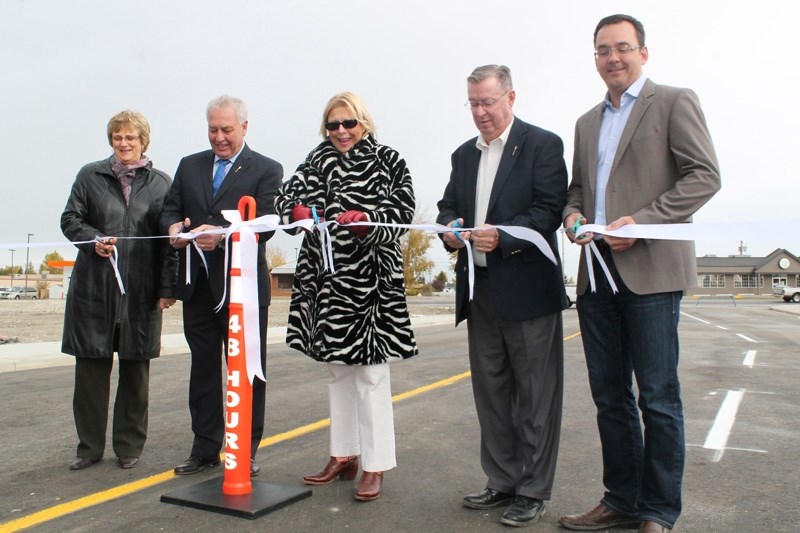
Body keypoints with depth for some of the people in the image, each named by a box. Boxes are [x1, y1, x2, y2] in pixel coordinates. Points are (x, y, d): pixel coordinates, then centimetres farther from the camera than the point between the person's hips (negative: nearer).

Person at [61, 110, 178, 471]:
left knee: (136, 369, 6)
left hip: (141, 290, -1)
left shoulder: (161, 183, 7)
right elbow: (70, 219, 9)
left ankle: (129, 446, 19)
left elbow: (170, 238, 3)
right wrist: (94, 240, -12)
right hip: (93, 288, 1)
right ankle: (90, 446, 19)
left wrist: (168, 287, -4)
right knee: (90, 367, 5)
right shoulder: (90, 176, 9)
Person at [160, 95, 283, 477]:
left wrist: (222, 234, -27)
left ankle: (247, 451, 17)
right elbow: (170, 210, 11)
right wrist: (174, 228, -13)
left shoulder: (266, 170, 0)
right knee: (203, 368, 13)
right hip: (198, 286, 5)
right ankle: (205, 448, 25)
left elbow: (264, 224, -12)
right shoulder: (189, 166, 14)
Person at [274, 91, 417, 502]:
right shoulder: (317, 161, 12)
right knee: (338, 369, 13)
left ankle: (376, 464, 7)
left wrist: (367, 219, -27)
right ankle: (344, 455, 26)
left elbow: (401, 209, -9)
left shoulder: (388, 162, 1)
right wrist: (297, 211, -23)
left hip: (371, 278, -5)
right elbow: (288, 194, -1)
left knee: (370, 372, -2)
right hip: (327, 278, 5)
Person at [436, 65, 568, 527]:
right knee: (491, 392, 13)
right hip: (479, 288, 7)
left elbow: (550, 210, -12)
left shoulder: (543, 145, -3)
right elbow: (448, 205, 17)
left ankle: (533, 491, 14)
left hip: (527, 288, -6)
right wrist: (450, 231, -6)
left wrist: (502, 236, -25)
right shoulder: (464, 155, 16)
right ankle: (503, 481, 26)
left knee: (535, 396, 3)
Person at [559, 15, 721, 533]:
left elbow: (704, 176, -7)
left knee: (658, 398, 0)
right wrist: (572, 213, 2)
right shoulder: (587, 122, 20)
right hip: (597, 274, 6)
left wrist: (641, 223, -17)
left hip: (651, 271, -6)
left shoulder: (675, 102, 2)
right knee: (610, 396, 11)